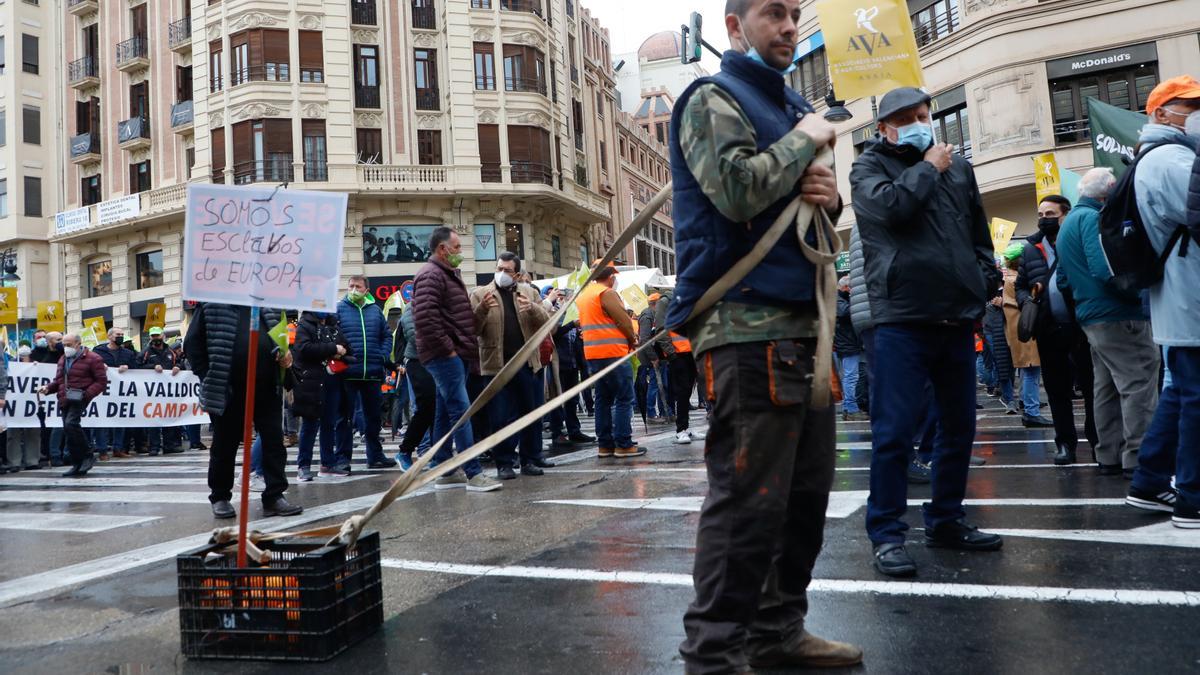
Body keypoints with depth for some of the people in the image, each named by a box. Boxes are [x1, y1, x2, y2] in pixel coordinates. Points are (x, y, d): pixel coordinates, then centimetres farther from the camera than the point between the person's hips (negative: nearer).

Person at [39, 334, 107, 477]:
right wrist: (48, 388, 7)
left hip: (79, 399, -8)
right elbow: (58, 380, 28)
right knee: (68, 431, 7)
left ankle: (87, 456, -12)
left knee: (71, 424, -25)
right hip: (64, 400, 8)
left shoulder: (92, 359, -4)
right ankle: (78, 465, 15)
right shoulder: (63, 359, 20)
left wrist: (86, 394, -20)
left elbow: (101, 381, -8)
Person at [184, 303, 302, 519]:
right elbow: (192, 343, -1)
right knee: (224, 444, 8)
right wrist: (208, 378, -7)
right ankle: (220, 497, 23)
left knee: (274, 440, 1)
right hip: (228, 389, -3)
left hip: (267, 387, 4)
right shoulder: (212, 305, 0)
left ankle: (274, 497, 7)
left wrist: (283, 352, 0)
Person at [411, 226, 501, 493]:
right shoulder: (431, 275, -11)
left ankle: (444, 472, 16)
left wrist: (468, 350, 16)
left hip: (456, 355, 10)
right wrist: (447, 348, -18)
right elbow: (424, 318, -24)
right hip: (445, 356, -10)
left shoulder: (450, 274, 21)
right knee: (461, 411, -11)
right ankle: (474, 474, -11)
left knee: (446, 414, 11)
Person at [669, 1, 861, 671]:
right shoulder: (714, 99, -1)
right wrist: (805, 140, -4)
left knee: (807, 489, 11)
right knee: (748, 499, -10)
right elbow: (737, 190, -20)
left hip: (803, 321, 9)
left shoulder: (795, 105, 24)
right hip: (746, 324, -9)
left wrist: (830, 197, 4)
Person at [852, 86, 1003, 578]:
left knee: (959, 426, 12)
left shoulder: (958, 165, 17)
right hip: (902, 317, -6)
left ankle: (945, 520, 26)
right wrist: (929, 168, -4)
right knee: (894, 430, -7)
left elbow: (980, 232, 23)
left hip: (958, 316, 6)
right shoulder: (869, 166, 3)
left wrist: (987, 281, 13)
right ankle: (886, 533, 1)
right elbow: (890, 206, -19)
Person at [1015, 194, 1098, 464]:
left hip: (1082, 325, -3)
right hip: (1048, 330, 3)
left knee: (1091, 384, 5)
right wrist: (1026, 302, -2)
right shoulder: (1031, 249, 12)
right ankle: (1065, 442, 18)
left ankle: (1098, 439, 16)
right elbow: (1020, 285, 18)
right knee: (1057, 389, 9)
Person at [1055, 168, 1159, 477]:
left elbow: (1063, 280, 24)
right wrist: (1140, 291, -14)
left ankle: (1109, 457, 17)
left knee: (1107, 388, 13)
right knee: (1139, 387, -7)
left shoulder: (1068, 223, 20)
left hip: (1090, 318, 10)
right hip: (1118, 316, -10)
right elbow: (1105, 268, -23)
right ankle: (1139, 459, -6)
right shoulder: (1093, 217, -11)